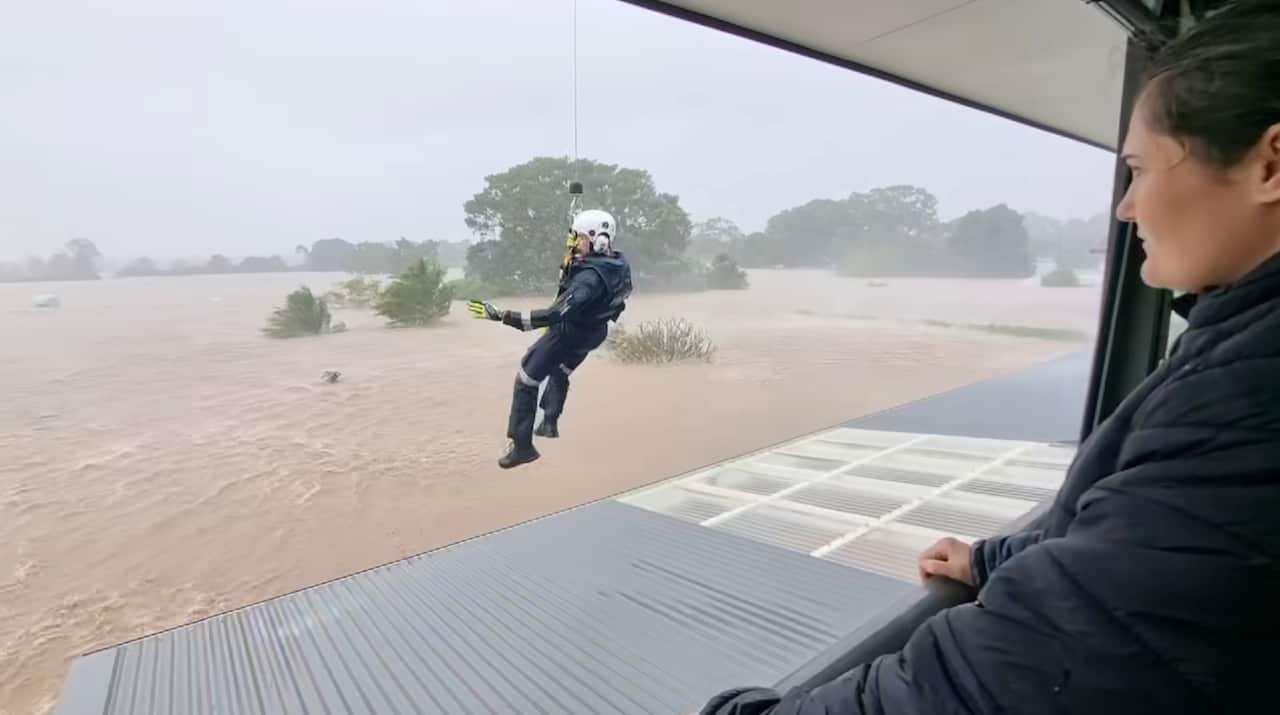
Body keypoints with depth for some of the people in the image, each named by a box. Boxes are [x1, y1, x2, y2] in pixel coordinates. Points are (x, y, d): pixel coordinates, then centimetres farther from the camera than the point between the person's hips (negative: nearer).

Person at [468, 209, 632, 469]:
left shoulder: (590, 278, -36)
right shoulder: (620, 262, -10)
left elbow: (554, 315, -42)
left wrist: (501, 315, -42)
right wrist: (574, 264, 1)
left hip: (570, 331, -8)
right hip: (595, 332, 8)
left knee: (526, 379, 5)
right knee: (560, 371, 34)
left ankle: (522, 445, 9)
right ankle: (550, 422, 45)